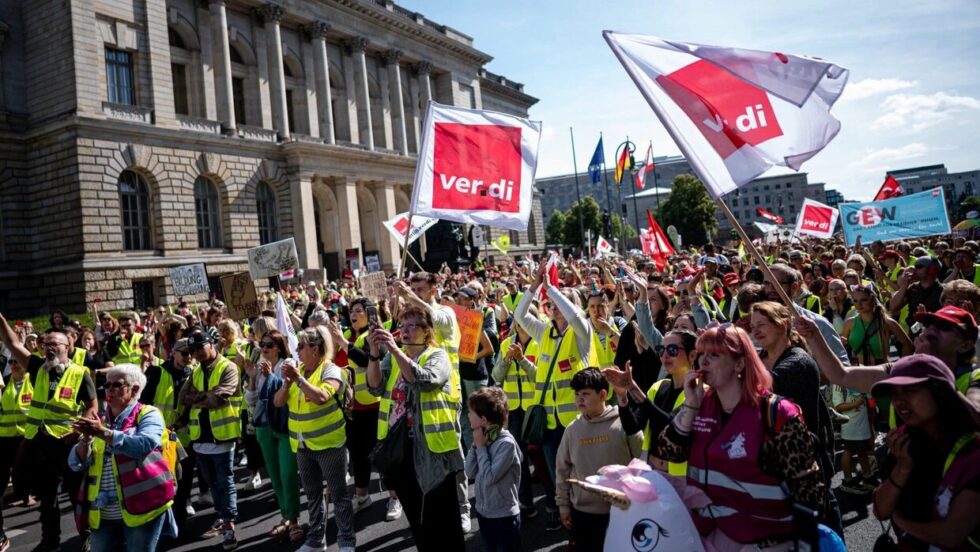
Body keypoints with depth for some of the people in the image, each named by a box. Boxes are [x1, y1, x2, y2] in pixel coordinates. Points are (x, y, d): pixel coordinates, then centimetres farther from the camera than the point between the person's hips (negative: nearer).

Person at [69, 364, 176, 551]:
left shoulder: (148, 414, -2)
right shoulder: (100, 421, 15)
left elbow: (145, 445, -21)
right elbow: (76, 464, 8)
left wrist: (103, 433, -21)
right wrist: (86, 438, -10)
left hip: (141, 508, -5)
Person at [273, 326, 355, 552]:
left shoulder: (331, 370, -12)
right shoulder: (296, 370, 7)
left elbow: (321, 397, -28)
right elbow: (278, 402, 4)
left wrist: (299, 379, -26)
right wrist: (287, 382, -13)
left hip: (329, 443, -7)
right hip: (302, 445, 7)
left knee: (338, 494, 2)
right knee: (312, 494, 18)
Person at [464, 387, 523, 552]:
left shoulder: (506, 443, -23)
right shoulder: (484, 438, -4)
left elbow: (489, 478, -26)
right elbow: (470, 473, -1)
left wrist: (481, 447, -18)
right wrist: (475, 444, -12)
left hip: (504, 516, -7)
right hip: (483, 512, 7)